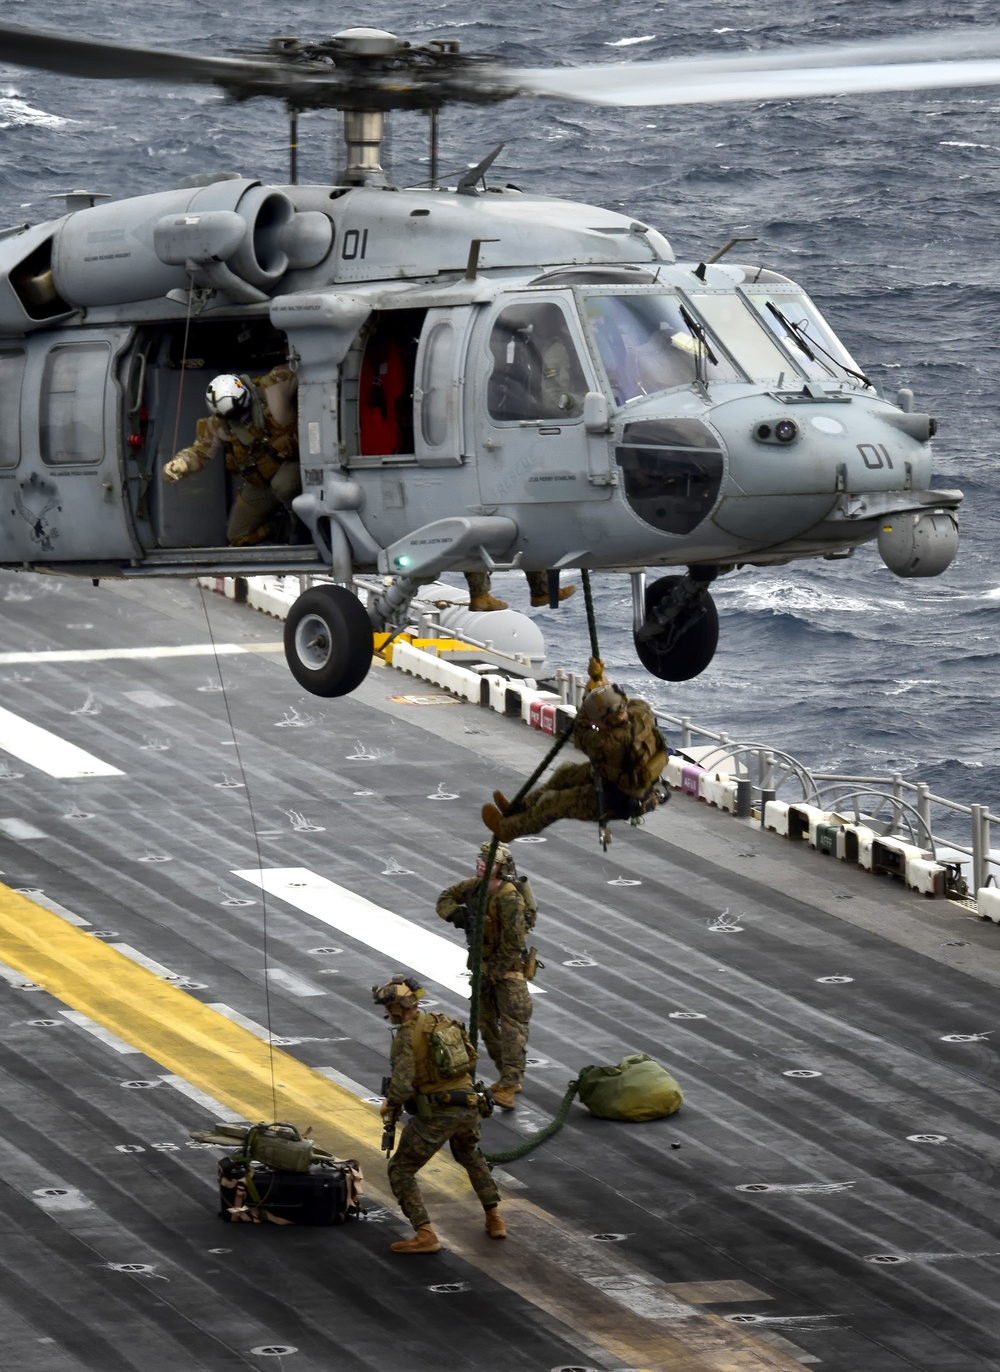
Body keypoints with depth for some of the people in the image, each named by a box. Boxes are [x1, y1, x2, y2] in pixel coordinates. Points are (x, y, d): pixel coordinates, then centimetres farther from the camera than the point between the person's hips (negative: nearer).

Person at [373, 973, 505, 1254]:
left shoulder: (406, 1036, -12)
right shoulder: (445, 1023, 12)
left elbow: (402, 1083, -21)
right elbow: (471, 1061, 19)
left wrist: (390, 1104, -1)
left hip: (435, 1114, -7)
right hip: (468, 1107, 7)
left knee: (401, 1171, 4)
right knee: (471, 1157, 36)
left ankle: (425, 1235, -9)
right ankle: (494, 1219, 33)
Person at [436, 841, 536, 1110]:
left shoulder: (509, 898, -25)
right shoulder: (475, 885, -1)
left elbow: (513, 944, -25)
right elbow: (445, 898, 14)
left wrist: (493, 975, -20)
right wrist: (456, 915, -10)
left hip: (508, 966, -9)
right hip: (484, 963, 9)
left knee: (512, 1026, -14)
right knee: (486, 1021, 13)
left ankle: (508, 1087, -22)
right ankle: (509, 1077, 25)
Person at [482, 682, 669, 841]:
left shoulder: (609, 743, -40)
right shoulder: (641, 711, -19)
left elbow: (582, 739, -17)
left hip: (616, 803, -8)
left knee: (552, 803, 9)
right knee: (567, 772, 23)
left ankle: (506, 829, 33)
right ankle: (522, 807, 39)